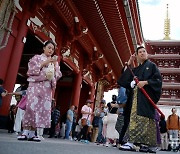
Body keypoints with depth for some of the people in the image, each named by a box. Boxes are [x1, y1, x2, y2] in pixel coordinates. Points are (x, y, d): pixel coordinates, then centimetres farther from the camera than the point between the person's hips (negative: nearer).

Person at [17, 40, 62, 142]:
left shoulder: (54, 62, 23)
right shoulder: (37, 58, 14)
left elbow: (58, 76, 14)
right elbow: (32, 70, -1)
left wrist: (55, 64, 0)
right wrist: (44, 63, -5)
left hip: (47, 87, 3)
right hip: (35, 85, -3)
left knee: (43, 108, -8)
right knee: (31, 106, -19)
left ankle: (33, 133, -6)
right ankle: (26, 131, -13)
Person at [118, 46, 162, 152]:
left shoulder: (151, 65, 10)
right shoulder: (135, 69, 24)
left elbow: (158, 79, -2)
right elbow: (125, 80, 12)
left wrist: (145, 82, -15)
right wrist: (129, 65, 12)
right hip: (136, 96, 6)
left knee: (142, 117, -17)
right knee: (135, 117, -3)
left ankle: (133, 142, -27)